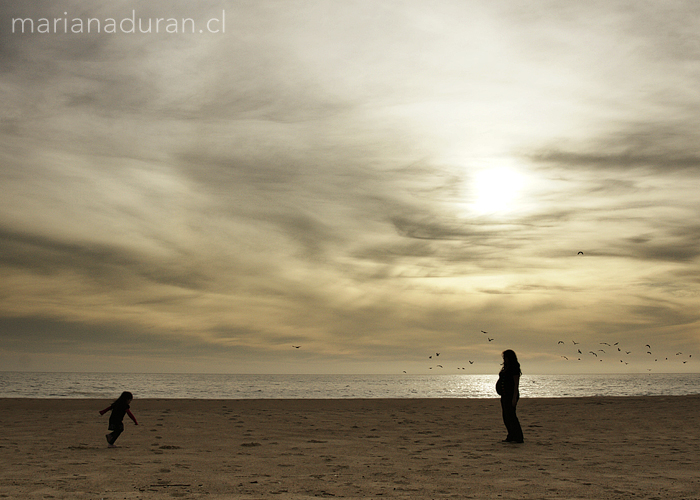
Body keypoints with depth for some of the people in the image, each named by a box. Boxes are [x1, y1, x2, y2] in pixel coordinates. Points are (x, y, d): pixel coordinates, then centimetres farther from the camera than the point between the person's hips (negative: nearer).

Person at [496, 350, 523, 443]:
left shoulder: (514, 368, -11)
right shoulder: (505, 368, 15)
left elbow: (516, 384, -15)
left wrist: (514, 398, -20)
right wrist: (502, 397, 19)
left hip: (511, 395, -9)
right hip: (504, 396, 9)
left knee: (511, 416, -9)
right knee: (506, 417, 10)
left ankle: (518, 437, -4)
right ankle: (511, 437, 17)